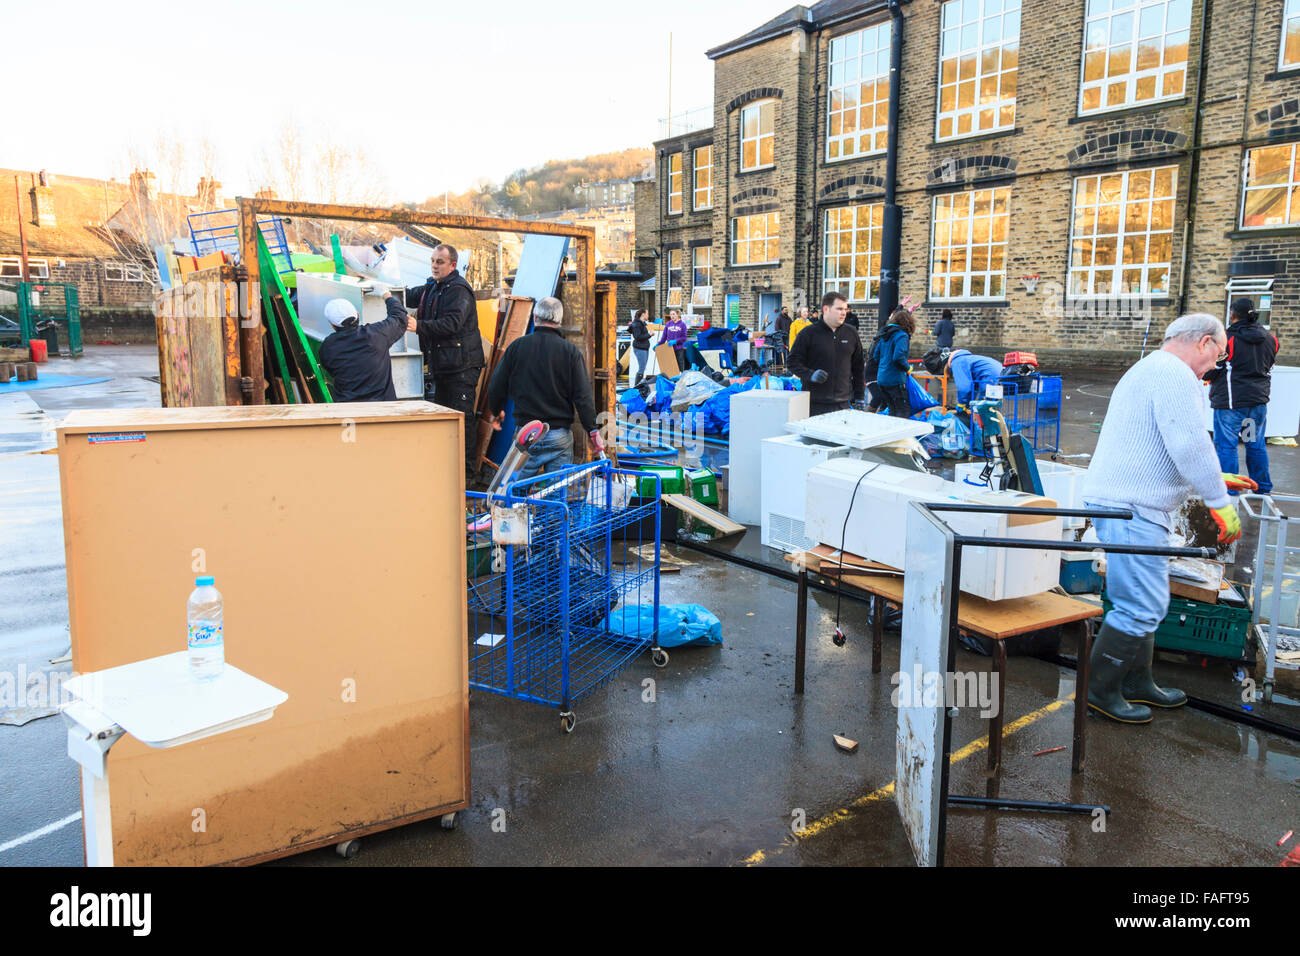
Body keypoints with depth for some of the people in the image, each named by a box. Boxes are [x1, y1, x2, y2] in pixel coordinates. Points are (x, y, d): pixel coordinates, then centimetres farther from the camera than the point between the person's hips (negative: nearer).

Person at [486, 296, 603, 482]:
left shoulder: (517, 346, 0)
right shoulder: (570, 351, -5)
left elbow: (496, 387, 7)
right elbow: (583, 396, -8)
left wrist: (496, 412, 26)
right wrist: (593, 431, 0)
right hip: (560, 436, -1)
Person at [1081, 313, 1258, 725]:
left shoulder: (1149, 370, 25)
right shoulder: (1175, 374, -11)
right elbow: (1190, 445, -19)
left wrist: (1215, 479, 32)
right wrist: (1220, 501, -11)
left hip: (1119, 501, 11)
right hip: (1132, 507, -11)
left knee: (1142, 601, 19)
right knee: (1142, 606, -6)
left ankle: (1137, 681, 30)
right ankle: (1100, 690, 3)